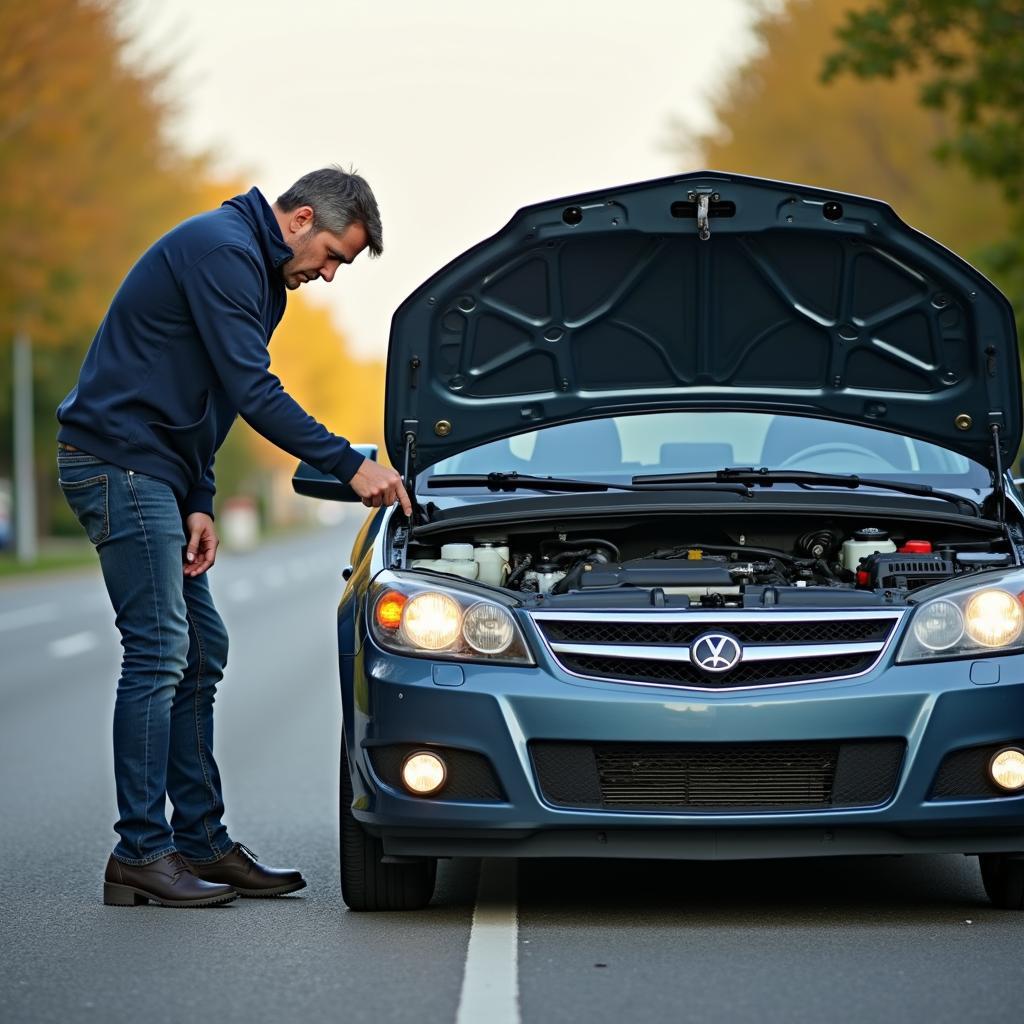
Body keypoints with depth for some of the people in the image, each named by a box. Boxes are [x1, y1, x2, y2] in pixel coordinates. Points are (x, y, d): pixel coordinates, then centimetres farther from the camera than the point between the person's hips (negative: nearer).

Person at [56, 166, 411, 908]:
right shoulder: (222, 249, -15)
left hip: (154, 471, 11)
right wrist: (351, 466, -19)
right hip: (118, 462, -11)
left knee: (202, 652, 10)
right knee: (159, 653, -11)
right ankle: (141, 854, -7)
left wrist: (199, 505, 8)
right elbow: (254, 393, -21)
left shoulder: (255, 270, 18)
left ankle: (203, 843, 15)